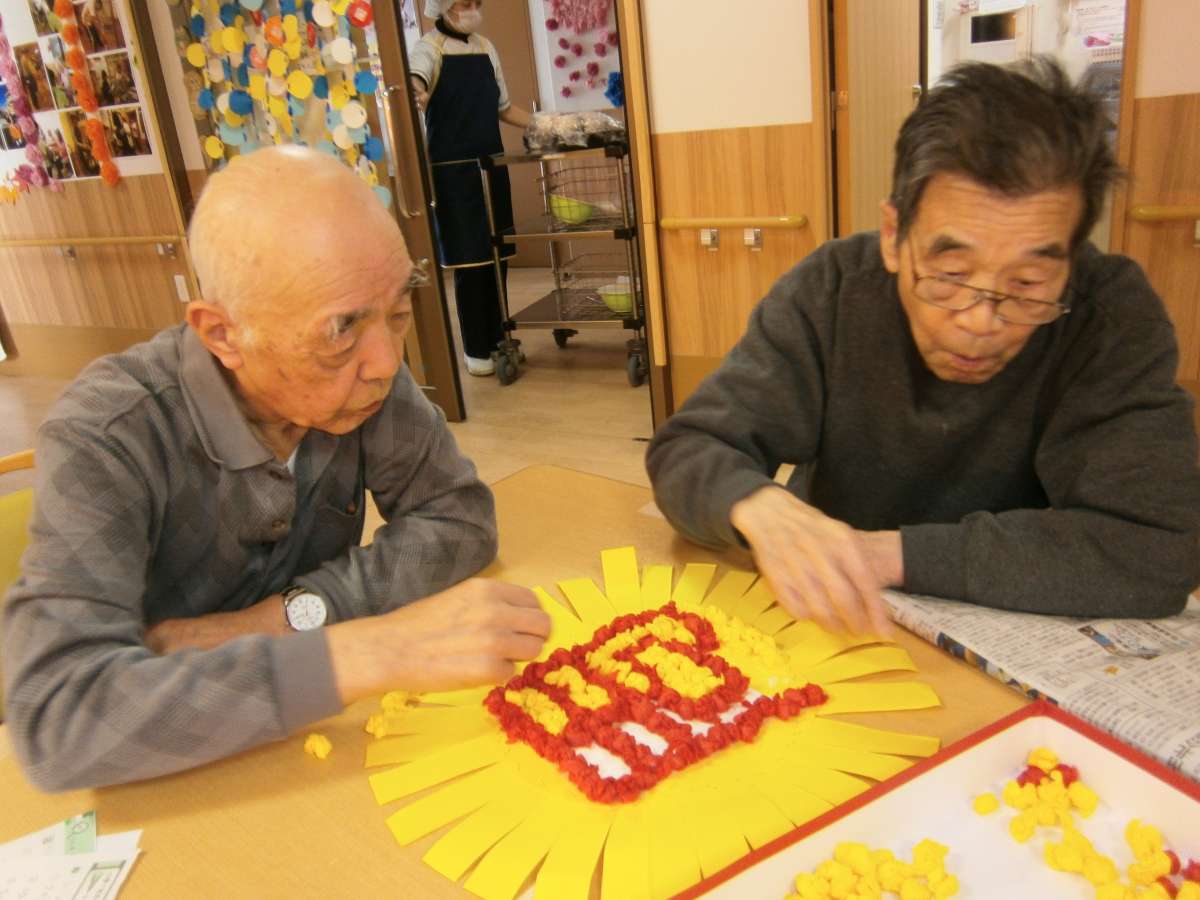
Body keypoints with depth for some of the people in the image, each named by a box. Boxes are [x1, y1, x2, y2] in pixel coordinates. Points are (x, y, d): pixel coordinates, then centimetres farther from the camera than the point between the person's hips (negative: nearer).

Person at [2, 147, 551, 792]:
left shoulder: (367, 377, -14)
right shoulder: (104, 441, -26)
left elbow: (461, 519, -11)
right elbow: (55, 719, -35)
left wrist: (292, 613, -22)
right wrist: (367, 653, -42)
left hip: (314, 734, 3)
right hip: (163, 774, -2)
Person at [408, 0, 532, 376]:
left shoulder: (485, 47, 14)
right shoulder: (429, 47, -4)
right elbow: (415, 77, -27)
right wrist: (416, 92, -50)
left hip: (492, 165, 6)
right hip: (453, 171, -5)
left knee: (497, 258, 7)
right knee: (469, 262, -4)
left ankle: (497, 340, 20)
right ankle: (476, 350, 7)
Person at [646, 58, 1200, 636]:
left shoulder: (1113, 317, -15)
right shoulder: (829, 291, -14)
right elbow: (684, 451, -14)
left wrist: (893, 550, -26)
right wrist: (758, 505, -35)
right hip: (830, 632, 1)